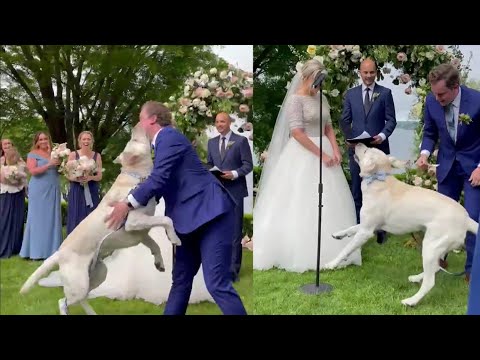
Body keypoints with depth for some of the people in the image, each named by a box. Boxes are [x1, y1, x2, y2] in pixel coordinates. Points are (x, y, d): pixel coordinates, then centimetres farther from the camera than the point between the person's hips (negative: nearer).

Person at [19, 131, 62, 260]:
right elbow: (33, 171, -12)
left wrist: (60, 164, -5)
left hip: (53, 190, 5)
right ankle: (36, 251, 1)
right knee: (38, 218, -3)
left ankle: (51, 250, 10)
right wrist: (49, 164, -21)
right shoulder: (32, 154, 1)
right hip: (39, 190, -5)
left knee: (52, 219, 5)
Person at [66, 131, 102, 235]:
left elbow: (99, 176, 4)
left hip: (92, 191, 1)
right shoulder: (73, 154, 1)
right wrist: (77, 179, -19)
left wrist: (90, 178, -17)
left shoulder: (97, 156, 5)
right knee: (77, 219, -2)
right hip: (77, 191, -1)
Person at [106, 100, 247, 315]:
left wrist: (128, 204, -13)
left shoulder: (169, 136, -9)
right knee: (181, 278, 15)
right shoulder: (161, 143, 21)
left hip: (210, 212, -11)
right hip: (191, 216, 11)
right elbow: (161, 184, 23)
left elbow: (159, 179, -18)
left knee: (217, 283, -15)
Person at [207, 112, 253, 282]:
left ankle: (233, 269, 1)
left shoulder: (241, 140, -1)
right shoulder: (212, 142, 14)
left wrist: (234, 174, -19)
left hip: (234, 190, -5)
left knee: (235, 229, -4)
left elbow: (248, 165, -4)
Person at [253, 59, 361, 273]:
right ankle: (300, 253, 4)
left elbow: (328, 128, 15)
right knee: (300, 204, -5)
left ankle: (326, 252, 17)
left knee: (326, 203, 8)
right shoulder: (295, 99, -9)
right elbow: (297, 132, -18)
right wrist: (321, 154, -18)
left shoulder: (322, 99, 13)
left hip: (324, 152, 8)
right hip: (302, 155, -7)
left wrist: (335, 150, -3)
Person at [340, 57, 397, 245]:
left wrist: (383, 135, -17)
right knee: (357, 190, 6)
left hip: (379, 148, -2)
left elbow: (391, 120, 0)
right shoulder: (351, 93, 9)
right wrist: (350, 138, -6)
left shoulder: (385, 93, 3)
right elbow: (345, 120, 8)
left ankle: (381, 229, 14)